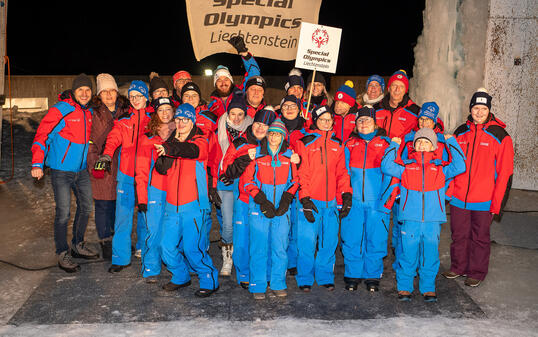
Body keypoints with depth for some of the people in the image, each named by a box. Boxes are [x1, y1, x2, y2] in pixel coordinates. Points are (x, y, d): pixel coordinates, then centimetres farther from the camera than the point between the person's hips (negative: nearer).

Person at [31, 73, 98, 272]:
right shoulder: (60, 110, -13)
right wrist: (37, 163, -21)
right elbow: (42, 135, -15)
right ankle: (63, 254, 11)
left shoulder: (90, 112, 7)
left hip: (81, 170, 7)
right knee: (63, 213, -3)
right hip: (61, 170, -7)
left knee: (86, 207, 16)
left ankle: (78, 246, 33)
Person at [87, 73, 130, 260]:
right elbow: (90, 141, -1)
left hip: (121, 165, 2)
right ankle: (106, 243, 14)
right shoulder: (94, 113, 1)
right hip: (101, 167, -2)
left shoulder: (126, 111, 9)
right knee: (103, 205, 1)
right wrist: (94, 163, -10)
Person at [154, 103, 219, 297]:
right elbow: (161, 169, 0)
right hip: (172, 205, 5)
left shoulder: (200, 141, -2)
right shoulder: (171, 141, 14)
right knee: (168, 246, 7)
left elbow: (192, 151, -28)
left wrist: (170, 149, -47)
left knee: (192, 248, -8)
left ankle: (209, 281, 12)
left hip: (193, 205, -5)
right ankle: (180, 277, 30)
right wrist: (174, 141, -7)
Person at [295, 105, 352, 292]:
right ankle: (305, 279, 13)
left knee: (329, 241, 8)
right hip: (311, 200, -4)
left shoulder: (337, 145, 14)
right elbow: (301, 173, -4)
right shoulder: (305, 143, 0)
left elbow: (342, 173, 16)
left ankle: (325, 277, 23)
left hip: (331, 201, 4)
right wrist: (305, 199, -11)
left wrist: (346, 195, 4)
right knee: (307, 241, -2)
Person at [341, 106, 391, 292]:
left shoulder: (385, 143, 8)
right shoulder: (349, 144, 12)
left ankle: (372, 277, 17)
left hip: (377, 201, -1)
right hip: (353, 200, 1)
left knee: (375, 239, 3)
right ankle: (352, 276, 16)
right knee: (352, 239, 3)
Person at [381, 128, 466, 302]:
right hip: (410, 220, -1)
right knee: (408, 254, 3)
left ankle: (428, 288, 20)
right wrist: (394, 145, 3)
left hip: (433, 220, 1)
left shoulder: (441, 168, 10)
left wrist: (451, 142, 3)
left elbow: (459, 166, -2)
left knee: (430, 255, 6)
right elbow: (387, 167, -1)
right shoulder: (405, 166, 8)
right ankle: (404, 288, 16)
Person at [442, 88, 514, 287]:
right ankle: (458, 267, 31)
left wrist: (497, 204, -9)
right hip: (458, 198, 3)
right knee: (459, 235, 14)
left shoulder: (500, 136, -6)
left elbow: (505, 173, -7)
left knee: (479, 237, 9)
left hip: (483, 201, -3)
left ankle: (477, 273, 24)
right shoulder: (460, 133, 6)